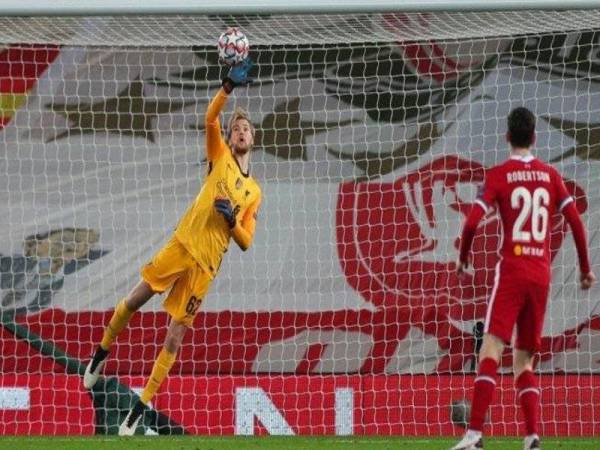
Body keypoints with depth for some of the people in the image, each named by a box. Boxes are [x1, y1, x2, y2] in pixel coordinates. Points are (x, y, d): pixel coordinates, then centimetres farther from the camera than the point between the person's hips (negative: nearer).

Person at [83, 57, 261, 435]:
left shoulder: (254, 192, 14)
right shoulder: (220, 157, 10)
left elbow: (246, 241, 12)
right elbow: (211, 119, -8)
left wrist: (232, 220, -9)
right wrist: (229, 87, -23)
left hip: (207, 265, 1)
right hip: (183, 244, -1)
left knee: (176, 336, -3)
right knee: (135, 300, -8)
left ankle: (141, 408, 0)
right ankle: (101, 355, 19)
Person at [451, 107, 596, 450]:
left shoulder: (498, 175, -1)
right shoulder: (551, 175, 10)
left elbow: (473, 222, -9)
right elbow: (576, 222, 6)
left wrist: (463, 258, 8)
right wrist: (586, 269, 16)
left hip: (512, 270, -4)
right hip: (542, 274, 4)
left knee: (492, 348, -12)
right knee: (524, 360, 12)